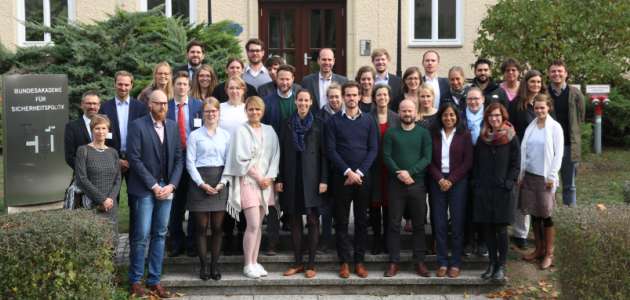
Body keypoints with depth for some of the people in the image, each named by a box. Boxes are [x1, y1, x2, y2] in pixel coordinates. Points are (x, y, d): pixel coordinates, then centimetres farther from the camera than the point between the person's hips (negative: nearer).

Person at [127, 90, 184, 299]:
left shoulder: (173, 126, 10)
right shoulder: (137, 126, -5)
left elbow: (178, 158, 9)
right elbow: (135, 159, -10)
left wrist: (171, 185, -4)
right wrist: (154, 186, -12)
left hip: (166, 188, 5)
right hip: (144, 189, -5)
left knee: (160, 235, 8)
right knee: (141, 235, -3)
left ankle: (155, 281, 16)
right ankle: (135, 281, 10)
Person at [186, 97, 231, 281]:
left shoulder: (226, 135, 10)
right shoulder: (194, 135, 3)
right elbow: (190, 162, -1)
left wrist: (222, 182, -7)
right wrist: (201, 183, -11)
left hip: (220, 184, 2)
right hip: (199, 184, -2)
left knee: (217, 226, 4)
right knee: (201, 226, 1)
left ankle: (215, 266, 11)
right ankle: (203, 266, 9)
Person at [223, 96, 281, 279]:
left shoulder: (269, 131, 12)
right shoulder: (241, 131, -2)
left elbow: (275, 156, 9)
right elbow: (242, 159, -7)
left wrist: (269, 178, -4)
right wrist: (258, 177, -9)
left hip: (265, 181, 5)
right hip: (248, 180, -5)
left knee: (258, 224, 6)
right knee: (253, 224, -10)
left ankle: (255, 262, 13)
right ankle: (248, 265, -1)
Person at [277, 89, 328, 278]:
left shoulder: (319, 124, 3)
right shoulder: (287, 125, 10)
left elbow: (324, 154, -1)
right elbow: (282, 154, 9)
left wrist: (324, 180, -8)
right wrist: (279, 179, 2)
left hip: (312, 178, -2)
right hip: (292, 178, 3)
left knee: (313, 220, 0)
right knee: (295, 220, 6)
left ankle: (311, 264, 8)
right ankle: (298, 263, 15)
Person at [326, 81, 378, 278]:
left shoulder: (368, 120, 8)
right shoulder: (334, 120, 2)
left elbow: (373, 149, 3)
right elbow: (331, 150, -4)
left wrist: (359, 172, -9)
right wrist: (348, 172, -12)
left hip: (363, 177, 2)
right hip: (341, 177, -2)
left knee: (362, 221, 6)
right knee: (342, 221, 2)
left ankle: (360, 261, 13)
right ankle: (344, 262, 9)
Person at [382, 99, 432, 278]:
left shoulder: (423, 133, 7)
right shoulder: (391, 133, 7)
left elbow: (427, 157, -2)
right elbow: (386, 157, -1)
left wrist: (410, 172, -14)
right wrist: (399, 174, -15)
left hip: (417, 184, 1)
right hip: (396, 184, 0)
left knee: (419, 224, 4)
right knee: (394, 225, 1)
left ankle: (419, 263, 12)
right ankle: (394, 263, 8)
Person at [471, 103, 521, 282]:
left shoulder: (512, 139, 0)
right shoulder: (482, 138, 9)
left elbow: (515, 166, 0)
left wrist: (507, 184, -9)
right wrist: (476, 183, 3)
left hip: (502, 192, -3)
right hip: (483, 190, 3)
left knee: (501, 229, -1)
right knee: (487, 227, 7)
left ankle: (502, 265, 10)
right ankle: (492, 262, 19)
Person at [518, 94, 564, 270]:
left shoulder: (555, 127, -4)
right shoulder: (530, 127, 7)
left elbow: (558, 153, -6)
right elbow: (524, 151, 11)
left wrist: (552, 176, -10)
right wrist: (520, 174, 7)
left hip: (545, 177, -4)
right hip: (529, 175, 4)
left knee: (545, 215, -1)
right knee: (534, 213, 9)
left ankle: (549, 253, 10)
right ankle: (539, 249, 21)